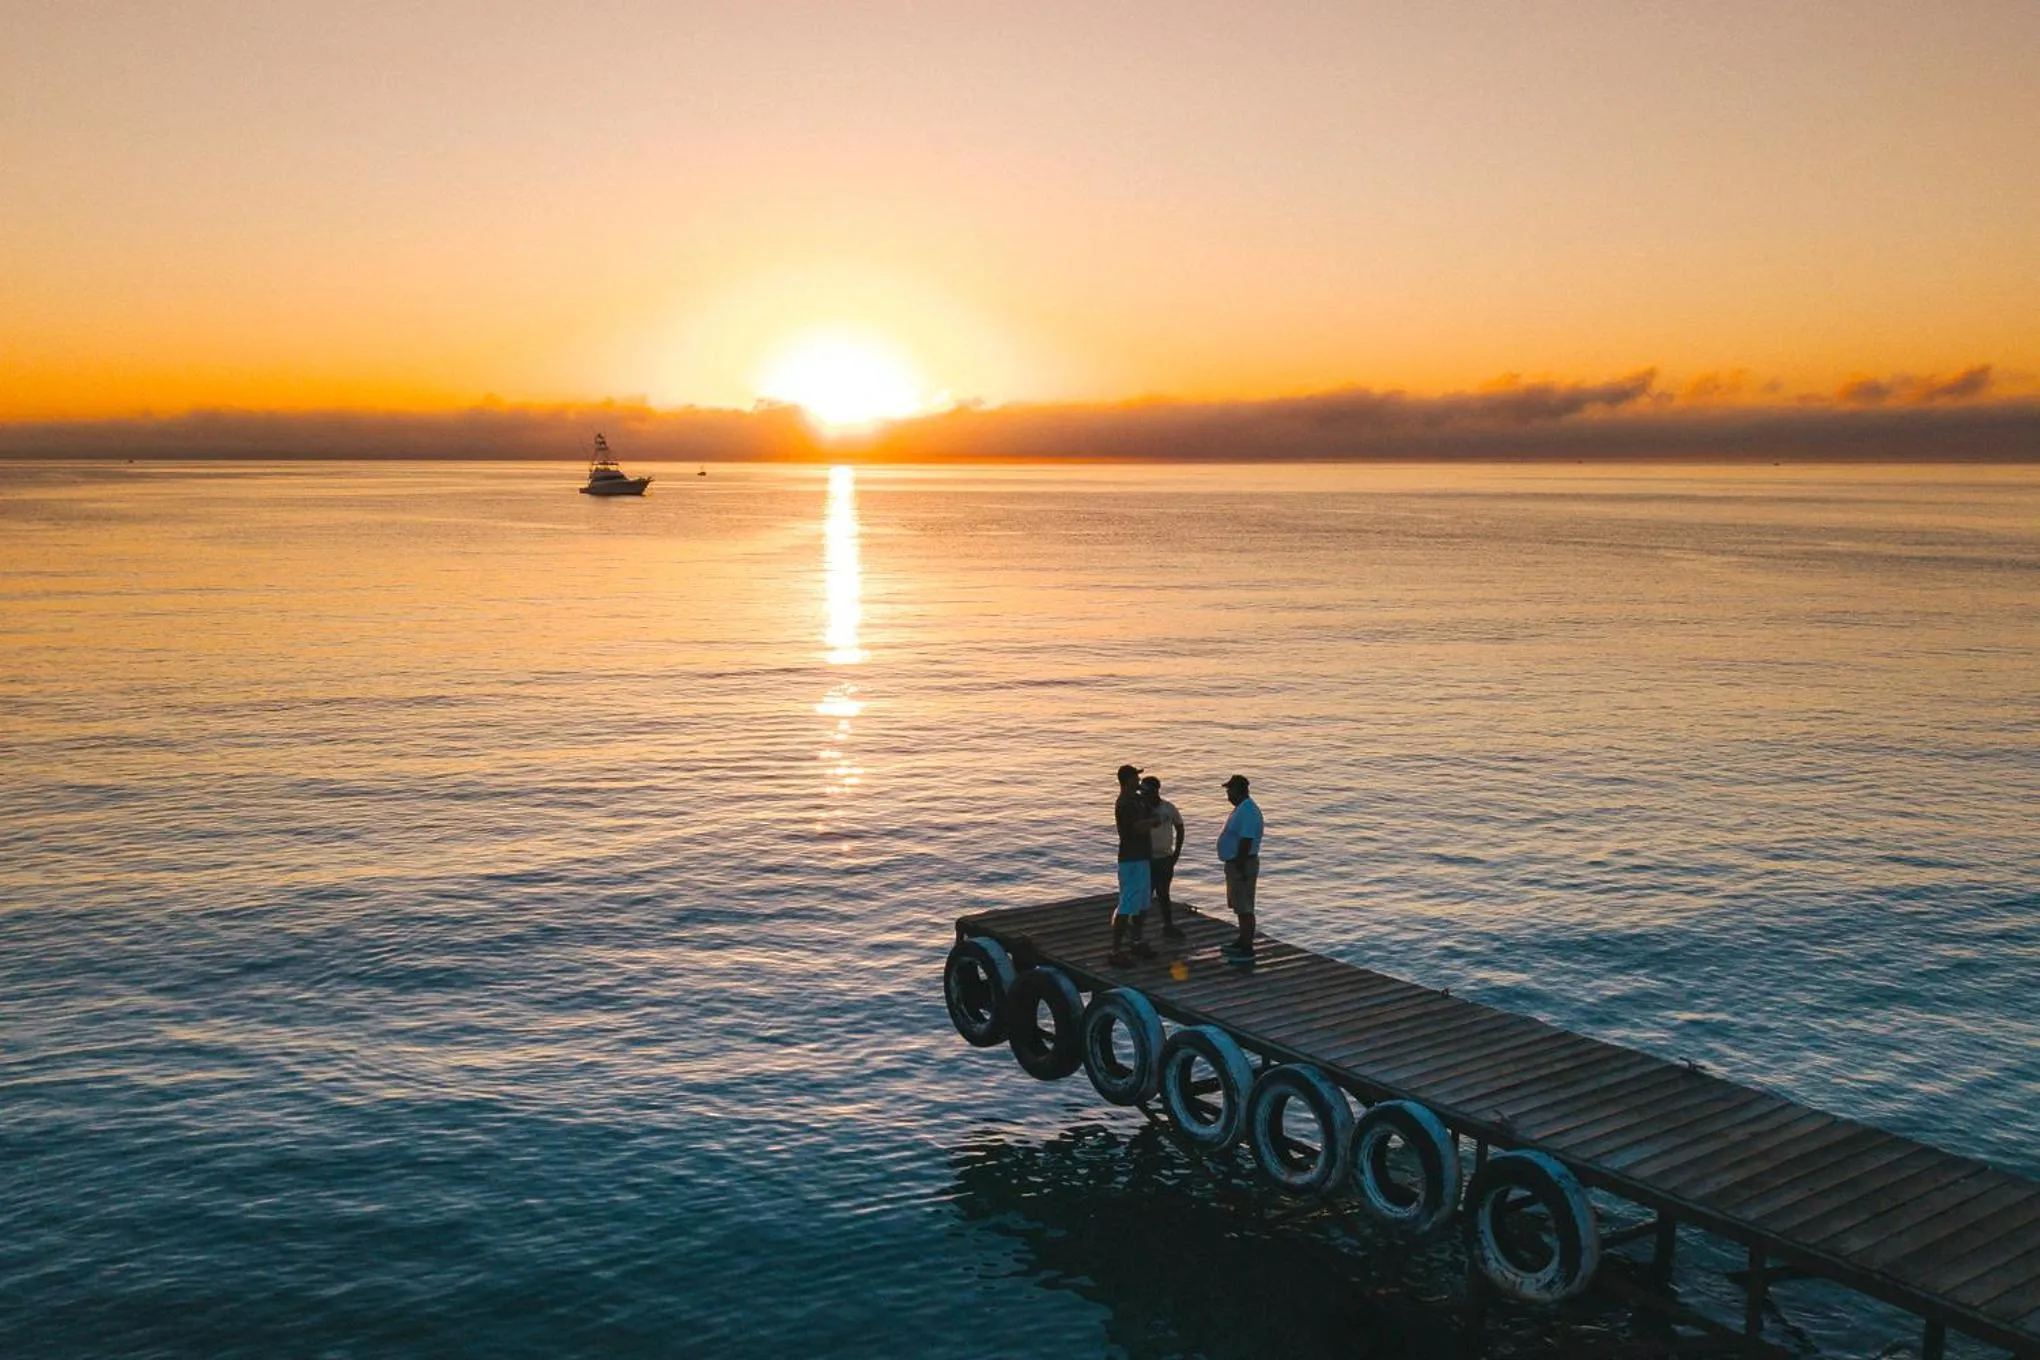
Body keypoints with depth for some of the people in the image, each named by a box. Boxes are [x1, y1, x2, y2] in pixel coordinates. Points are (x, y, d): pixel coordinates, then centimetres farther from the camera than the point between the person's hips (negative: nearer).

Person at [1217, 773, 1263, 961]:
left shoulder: (1248, 811, -22)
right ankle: (1242, 942, 31)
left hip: (1242, 865, -11)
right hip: (1235, 863, 11)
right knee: (1239, 906, 19)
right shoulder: (1241, 808, 12)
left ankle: (1247, 950, 0)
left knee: (1244, 908, -5)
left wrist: (1240, 869, -25)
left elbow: (1245, 843, -25)